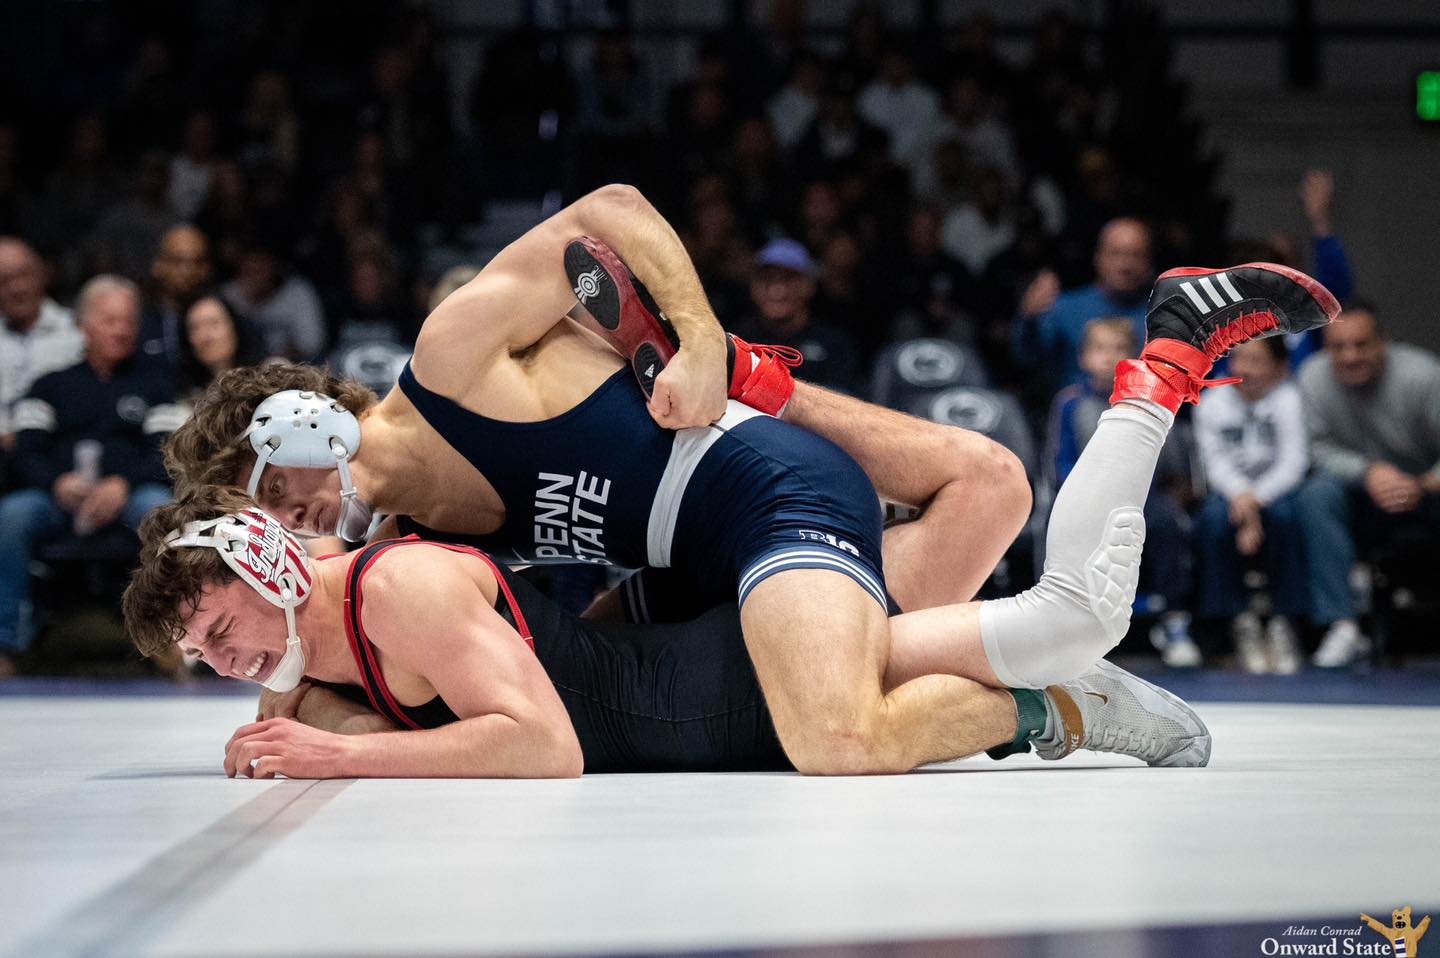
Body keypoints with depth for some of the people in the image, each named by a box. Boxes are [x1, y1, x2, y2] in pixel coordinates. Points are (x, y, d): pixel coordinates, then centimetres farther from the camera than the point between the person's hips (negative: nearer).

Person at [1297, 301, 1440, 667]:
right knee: (1316, 495, -30)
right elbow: (1319, 449, -8)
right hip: (1364, 505, 2)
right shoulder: (1313, 377, -9)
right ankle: (1342, 626, -33)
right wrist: (1368, 472, -26)